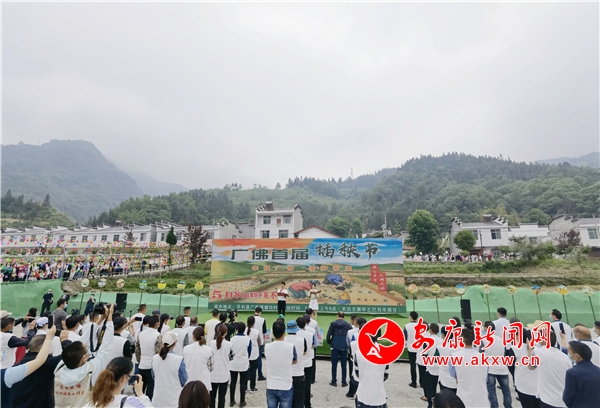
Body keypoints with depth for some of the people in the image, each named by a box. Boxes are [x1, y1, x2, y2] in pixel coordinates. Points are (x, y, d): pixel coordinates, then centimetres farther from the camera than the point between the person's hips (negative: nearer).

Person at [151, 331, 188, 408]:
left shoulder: (155, 358, -8)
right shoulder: (179, 360, -22)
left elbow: (153, 376, 10)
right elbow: (184, 381, -8)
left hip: (158, 400, 4)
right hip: (174, 400, -4)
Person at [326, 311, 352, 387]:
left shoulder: (333, 323, -4)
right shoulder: (348, 325, -2)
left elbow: (329, 334, -7)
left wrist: (329, 342, 10)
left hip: (335, 346, -1)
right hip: (344, 346, 1)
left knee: (334, 364, 9)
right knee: (343, 364, 11)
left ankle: (334, 381, 15)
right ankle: (344, 382, 16)